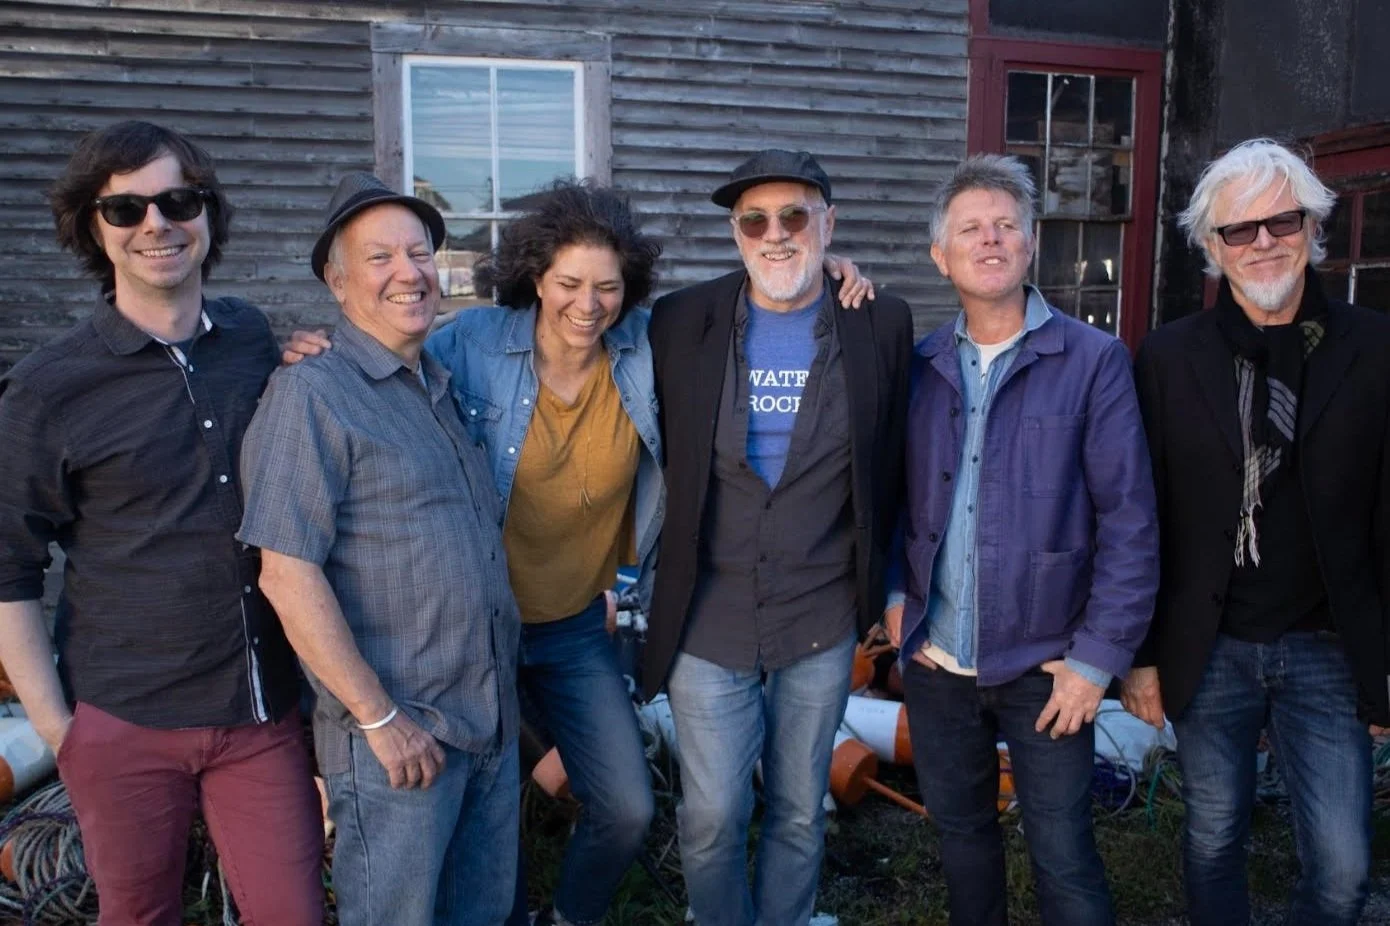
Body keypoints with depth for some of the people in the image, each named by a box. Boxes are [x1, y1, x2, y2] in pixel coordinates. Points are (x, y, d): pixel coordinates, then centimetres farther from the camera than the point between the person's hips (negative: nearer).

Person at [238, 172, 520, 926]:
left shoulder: (445, 391, 11)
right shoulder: (311, 394, -12)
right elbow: (288, 575, -18)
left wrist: (501, 701, 14)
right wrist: (380, 718, -17)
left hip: (492, 722, 7)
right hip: (395, 737, -7)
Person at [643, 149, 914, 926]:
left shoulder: (883, 325, -3)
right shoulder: (680, 322, -4)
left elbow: (896, 467, 6)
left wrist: (890, 586, 8)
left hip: (822, 625, 0)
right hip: (706, 622, 0)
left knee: (800, 814, 17)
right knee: (711, 819, 9)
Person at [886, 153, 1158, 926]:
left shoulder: (1093, 360, -9)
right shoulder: (920, 366, 3)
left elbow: (1129, 521, -10)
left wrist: (1099, 657, -13)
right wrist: (894, 591, -1)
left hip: (1044, 663, -4)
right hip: (934, 659, 4)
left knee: (1064, 857, 5)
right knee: (961, 832, 19)